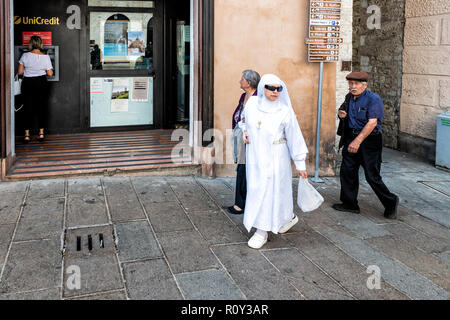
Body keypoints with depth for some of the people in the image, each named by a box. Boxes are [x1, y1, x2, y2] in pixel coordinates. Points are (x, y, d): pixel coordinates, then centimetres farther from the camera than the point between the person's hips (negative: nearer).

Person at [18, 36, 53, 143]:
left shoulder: (25, 56, -6)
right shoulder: (45, 57, -6)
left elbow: (20, 72, -2)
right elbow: (50, 73, -4)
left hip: (28, 83, 0)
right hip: (41, 83, 0)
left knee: (28, 109, 5)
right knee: (41, 108, 10)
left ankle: (27, 135, 5)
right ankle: (41, 133, 12)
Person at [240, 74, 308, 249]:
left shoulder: (285, 111, -13)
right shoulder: (252, 102, -3)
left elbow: (295, 138, -8)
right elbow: (245, 117, 22)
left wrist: (300, 165, -5)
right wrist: (245, 131, 4)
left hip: (274, 158, -5)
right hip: (254, 156, 5)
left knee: (269, 191, -4)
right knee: (255, 189, 14)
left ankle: (262, 232, 9)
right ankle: (290, 217, 36)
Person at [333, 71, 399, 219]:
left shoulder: (373, 99, -13)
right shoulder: (349, 97, 10)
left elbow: (372, 123, -21)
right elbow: (343, 111, 27)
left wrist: (357, 141, -27)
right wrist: (341, 114, 0)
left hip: (370, 140, -7)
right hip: (351, 137, 7)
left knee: (372, 176, -5)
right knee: (347, 171, 6)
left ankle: (390, 203, 15)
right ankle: (350, 204, 20)